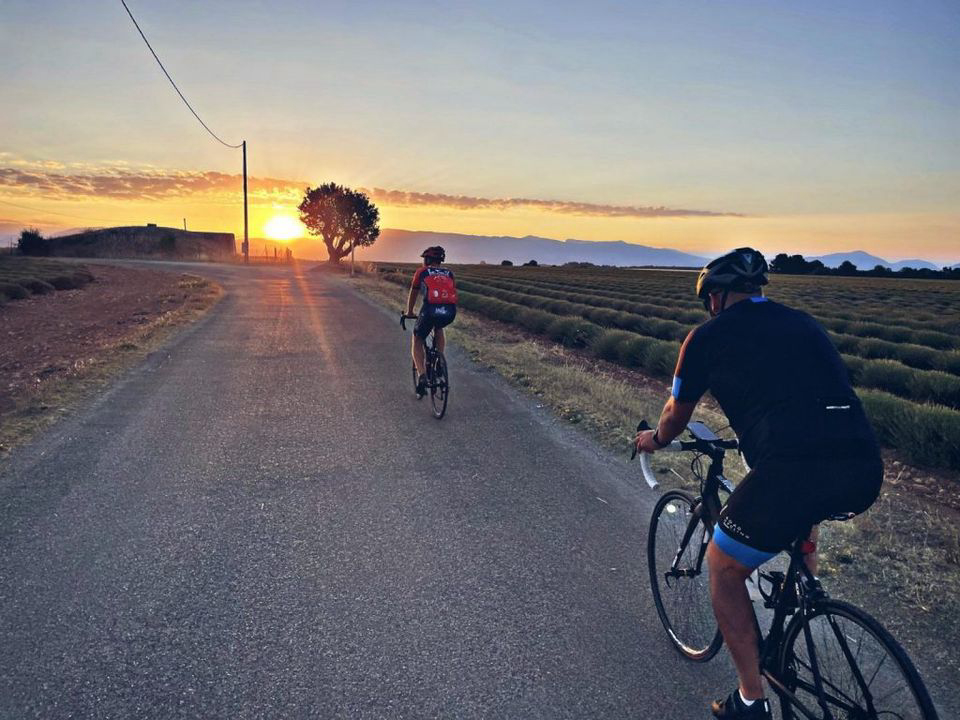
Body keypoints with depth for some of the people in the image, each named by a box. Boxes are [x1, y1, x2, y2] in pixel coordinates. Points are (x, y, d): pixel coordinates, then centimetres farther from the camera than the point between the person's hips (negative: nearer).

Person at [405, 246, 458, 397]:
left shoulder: (421, 272, 21)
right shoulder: (448, 273, 28)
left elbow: (413, 295, 31)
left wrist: (409, 313, 47)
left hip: (430, 309, -3)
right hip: (450, 311, 3)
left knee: (417, 341, 18)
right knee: (439, 328, 37)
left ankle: (422, 375, -1)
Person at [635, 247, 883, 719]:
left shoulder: (709, 336, 9)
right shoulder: (802, 322, 24)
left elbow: (676, 417, 24)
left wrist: (654, 440, 46)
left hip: (792, 475, -6)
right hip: (866, 473, 6)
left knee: (723, 567, 19)